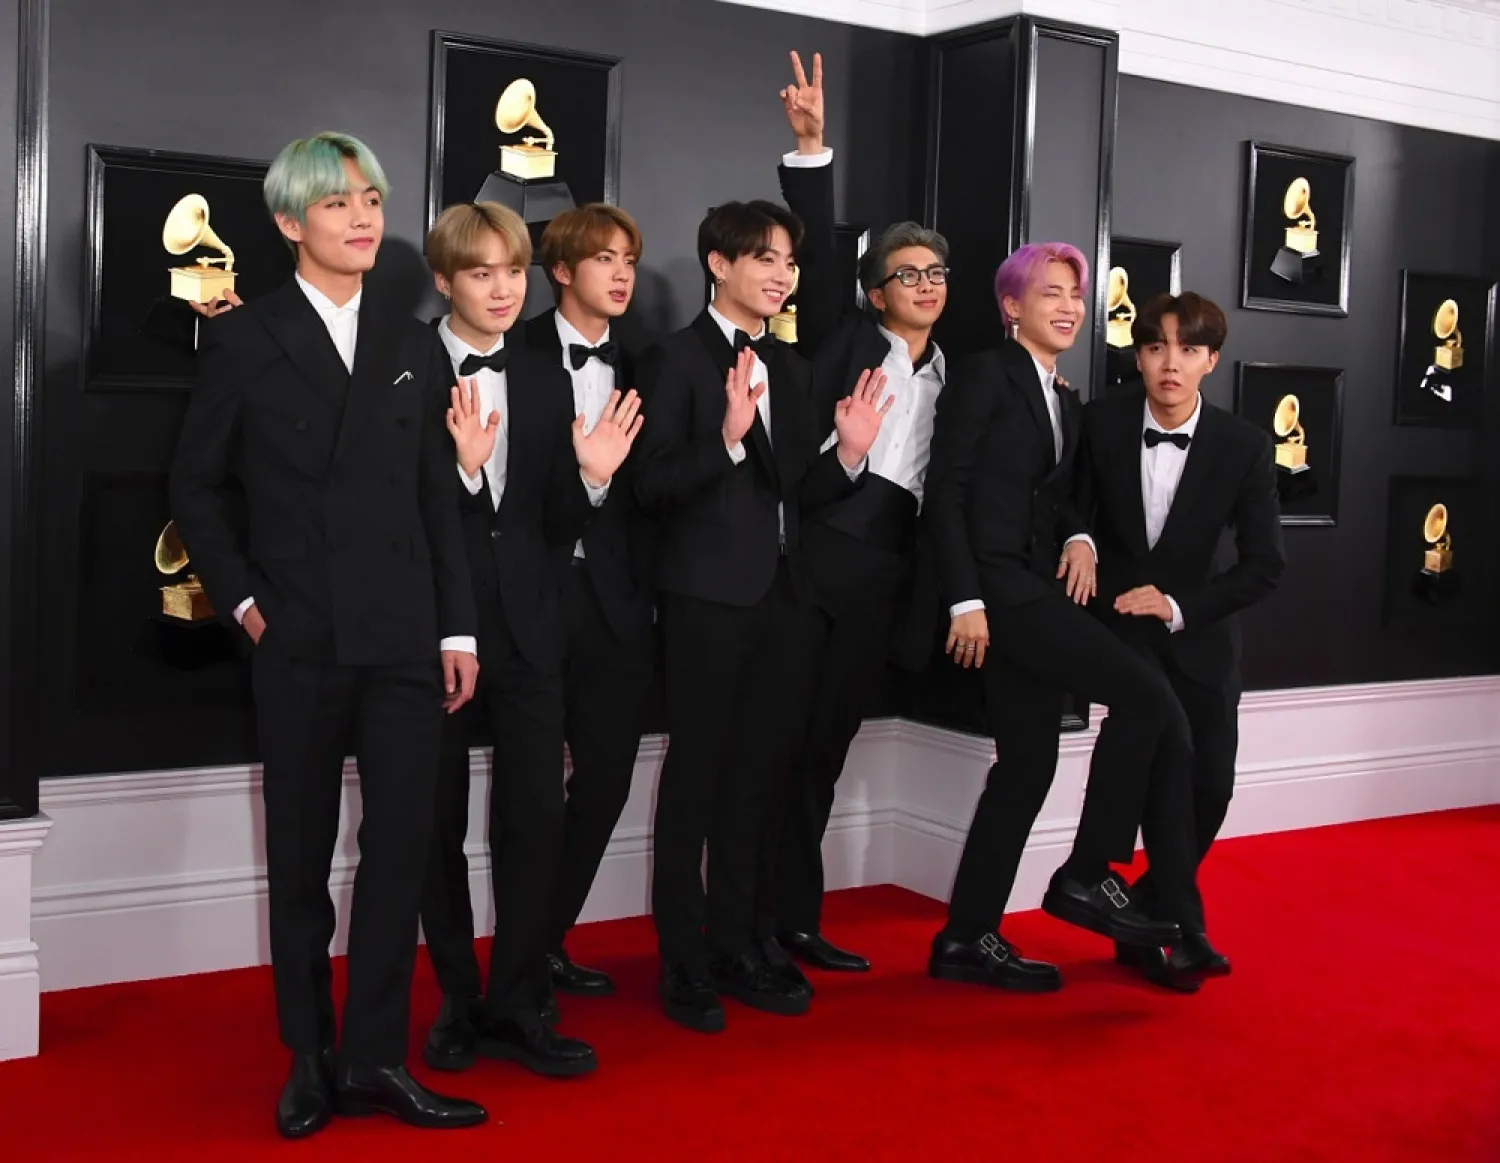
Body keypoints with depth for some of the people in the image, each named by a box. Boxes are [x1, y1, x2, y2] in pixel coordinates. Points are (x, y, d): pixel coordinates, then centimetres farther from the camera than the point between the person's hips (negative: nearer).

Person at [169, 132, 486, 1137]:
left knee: (400, 852, 0)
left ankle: (377, 1059, 10)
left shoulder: (415, 348, 10)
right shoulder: (245, 341, 2)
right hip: (299, 642, -2)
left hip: (406, 640, 2)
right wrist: (243, 599, -3)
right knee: (301, 857, 8)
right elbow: (198, 488, 6)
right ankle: (310, 1061, 20)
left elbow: (440, 501, 9)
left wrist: (458, 628, 5)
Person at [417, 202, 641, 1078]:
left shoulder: (546, 380, 8)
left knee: (538, 815, 0)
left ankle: (517, 1006, 13)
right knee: (438, 820, 10)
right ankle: (458, 1000, 25)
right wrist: (459, 468, -27)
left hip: (527, 623, 3)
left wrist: (592, 478, -12)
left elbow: (559, 524, 6)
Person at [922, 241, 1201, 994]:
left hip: (1038, 591, 9)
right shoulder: (986, 375, -5)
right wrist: (966, 600, -17)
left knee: (1028, 763, 7)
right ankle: (1086, 876, -6)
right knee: (1147, 700, -16)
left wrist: (1079, 539, -1)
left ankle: (968, 939, 14)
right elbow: (946, 492, -11)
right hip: (996, 585, -9)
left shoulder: (1064, 400, 20)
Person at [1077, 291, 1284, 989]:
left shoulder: (1244, 446, -11)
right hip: (1116, 617, -2)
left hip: (1200, 630, 2)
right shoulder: (1100, 424, -11)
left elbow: (1265, 564, -9)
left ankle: (1144, 916, 22)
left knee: (1210, 782, -3)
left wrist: (1178, 607, -18)